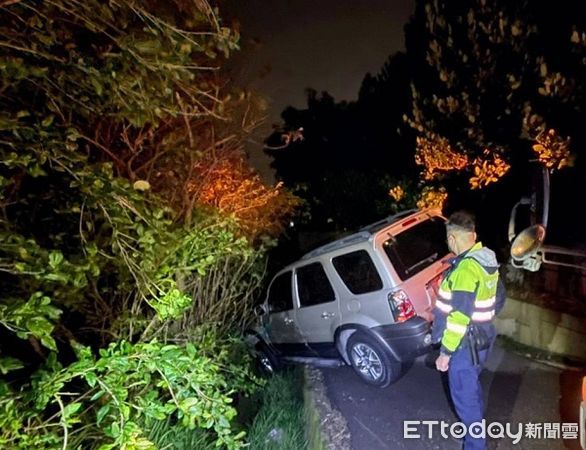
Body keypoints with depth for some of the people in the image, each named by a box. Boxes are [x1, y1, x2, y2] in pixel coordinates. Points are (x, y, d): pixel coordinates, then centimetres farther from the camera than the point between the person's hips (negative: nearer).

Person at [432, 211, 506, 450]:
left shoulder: (466, 268, -28)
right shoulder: (487, 259, 2)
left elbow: (459, 317, -28)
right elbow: (499, 297, 15)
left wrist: (445, 352, -20)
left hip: (466, 344, -10)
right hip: (481, 337, 10)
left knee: (464, 396, 7)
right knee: (471, 387, 28)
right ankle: (476, 426, 49)